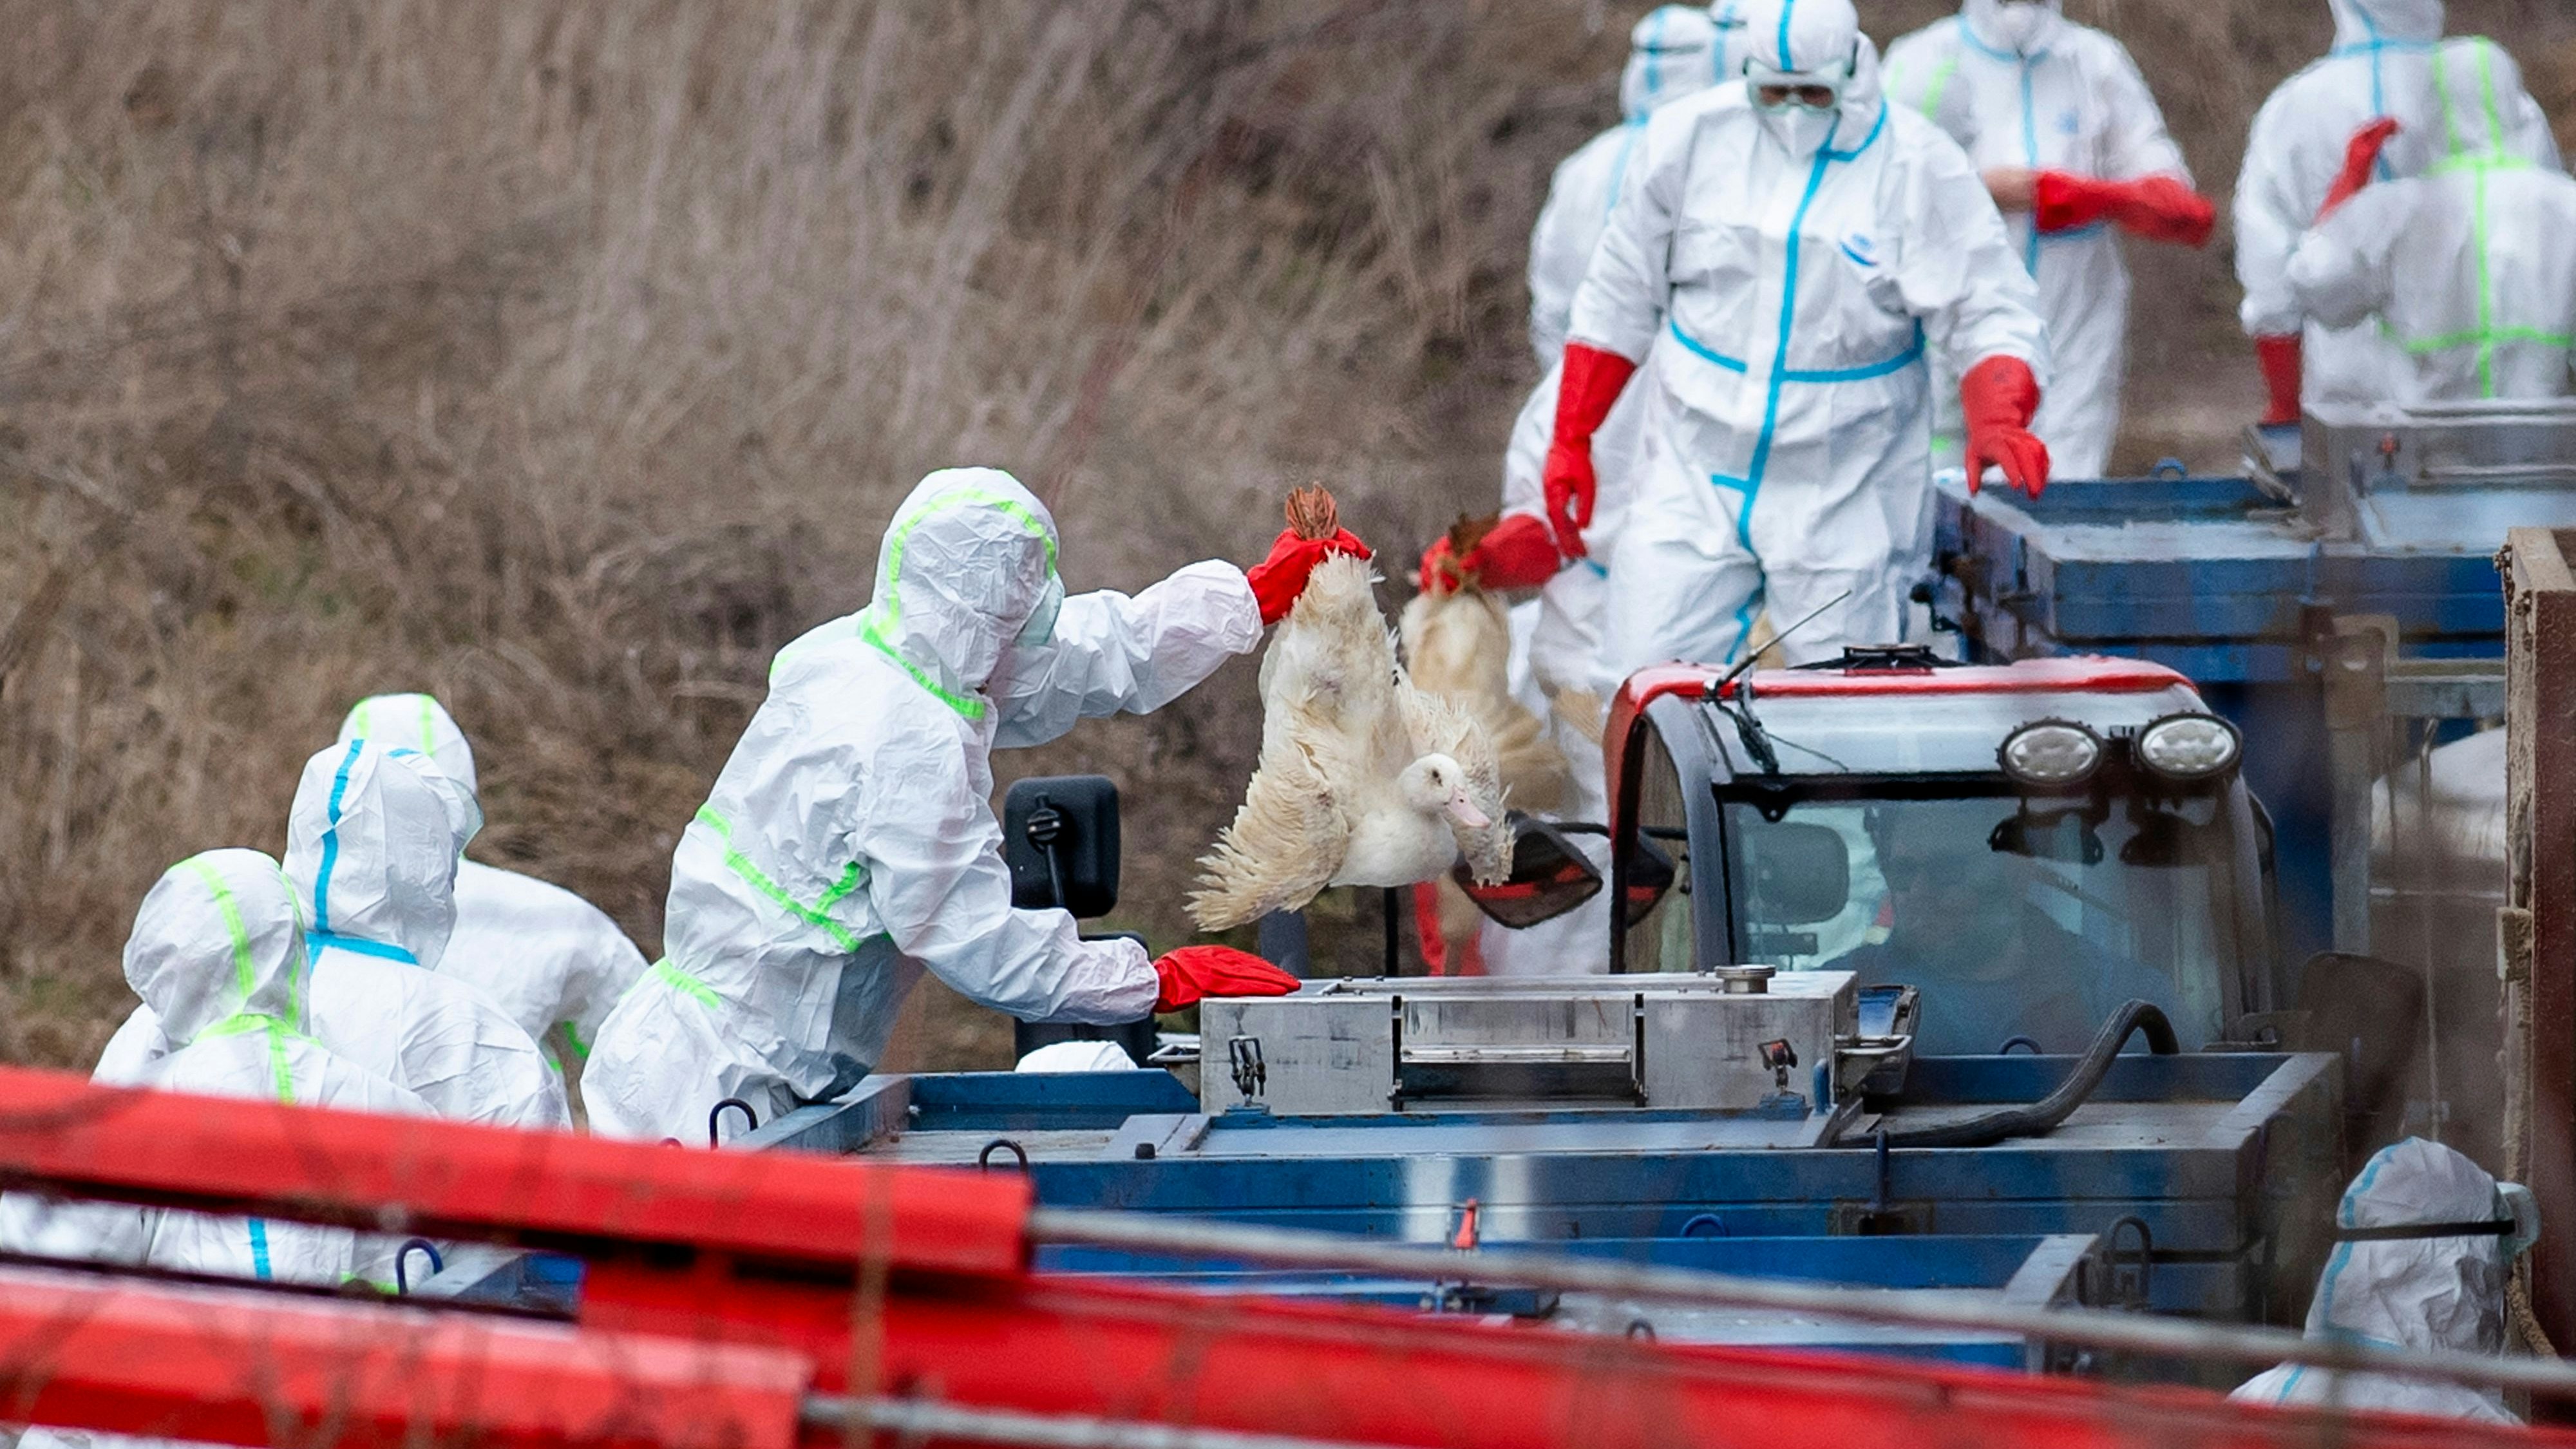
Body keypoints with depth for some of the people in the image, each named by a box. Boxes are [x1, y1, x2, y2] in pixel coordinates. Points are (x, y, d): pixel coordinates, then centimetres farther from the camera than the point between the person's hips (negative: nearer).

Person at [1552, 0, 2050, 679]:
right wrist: (1570, 443, 10)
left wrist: (1998, 422, -28)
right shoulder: (1692, 138, 1)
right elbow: (1621, 298, 11)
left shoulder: (1919, 166, -6)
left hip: (1846, 494, -2)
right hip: (1698, 470, 2)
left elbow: (1988, 317, -8)